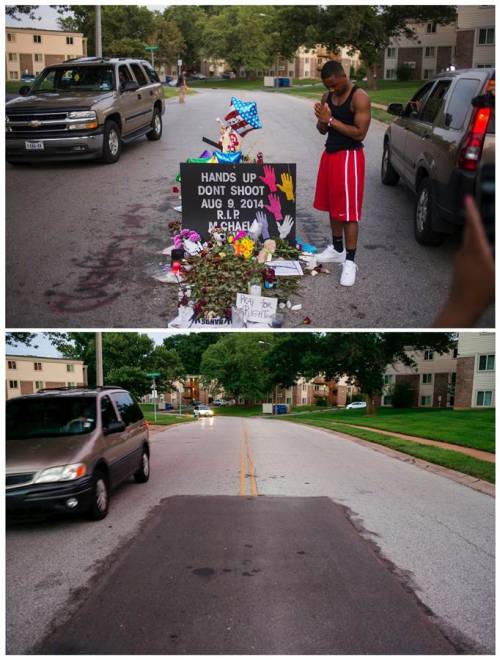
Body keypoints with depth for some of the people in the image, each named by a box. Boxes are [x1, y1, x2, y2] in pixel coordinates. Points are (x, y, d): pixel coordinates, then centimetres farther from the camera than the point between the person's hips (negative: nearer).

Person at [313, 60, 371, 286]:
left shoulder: (360, 98, -14)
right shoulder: (327, 97, 8)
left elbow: (360, 133, -20)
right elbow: (322, 130, 12)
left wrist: (331, 120, -21)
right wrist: (322, 120, -11)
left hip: (349, 157, -8)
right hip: (329, 154, 8)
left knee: (349, 211, -6)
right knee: (333, 206, 16)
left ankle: (350, 261, 0)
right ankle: (337, 249, 32)